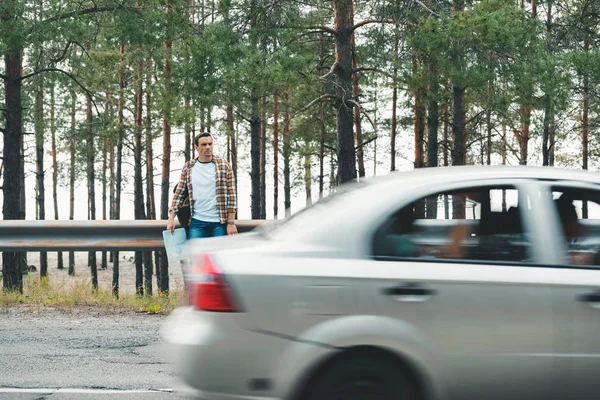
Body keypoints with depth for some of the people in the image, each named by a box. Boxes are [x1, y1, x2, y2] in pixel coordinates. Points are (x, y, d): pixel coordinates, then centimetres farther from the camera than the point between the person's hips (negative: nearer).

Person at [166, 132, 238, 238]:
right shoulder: (188, 168, 8)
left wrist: (231, 223, -7)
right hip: (197, 222, 1)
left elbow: (231, 196, -1)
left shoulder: (224, 166, 2)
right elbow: (179, 194, 10)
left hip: (219, 223, -1)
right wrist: (171, 218, 0)